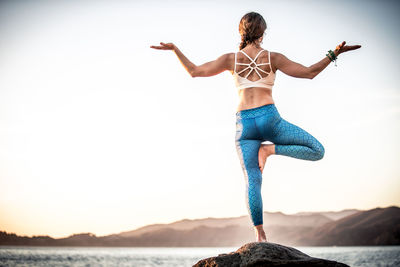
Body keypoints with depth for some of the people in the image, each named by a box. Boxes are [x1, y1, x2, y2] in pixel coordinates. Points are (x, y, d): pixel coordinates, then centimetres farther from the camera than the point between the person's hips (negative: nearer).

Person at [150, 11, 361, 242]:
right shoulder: (272, 58, 3)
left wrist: (175, 49, 18)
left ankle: (260, 236, -3)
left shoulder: (231, 59, 7)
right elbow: (309, 72, 3)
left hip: (244, 123, 3)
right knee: (317, 151, 9)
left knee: (252, 182, 3)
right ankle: (271, 149, -8)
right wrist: (334, 54, 11)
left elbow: (194, 71, 8)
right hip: (269, 118, -3)